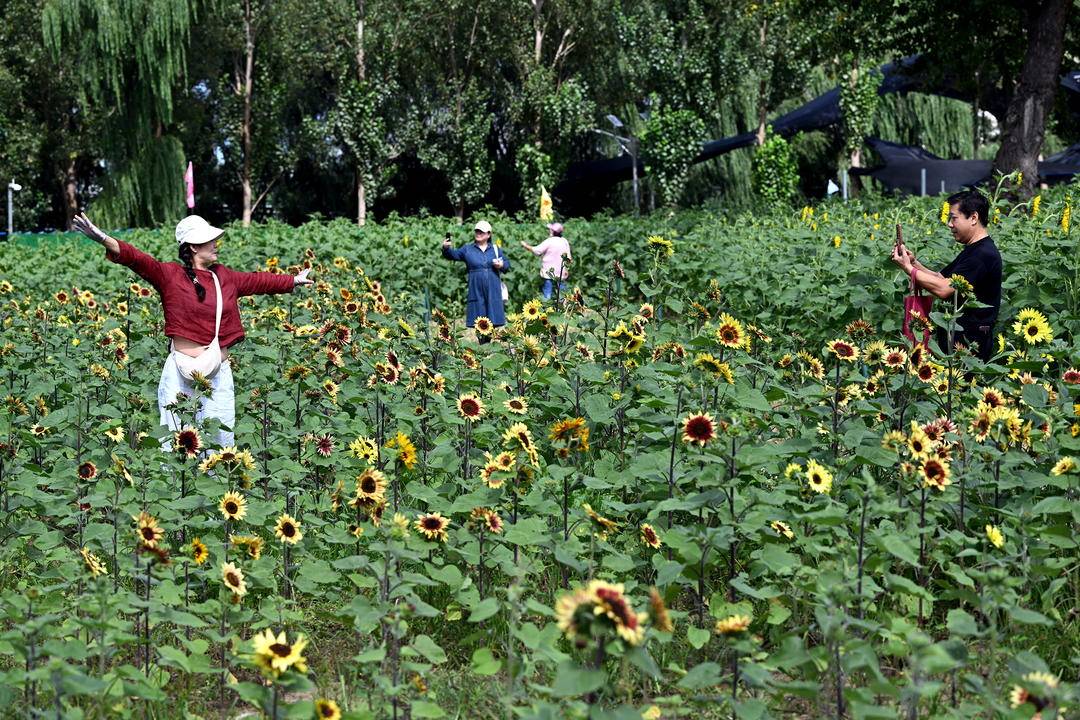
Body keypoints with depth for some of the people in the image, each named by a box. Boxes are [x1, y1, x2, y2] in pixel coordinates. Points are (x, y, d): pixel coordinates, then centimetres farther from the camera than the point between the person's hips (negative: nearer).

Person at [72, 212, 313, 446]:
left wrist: (294, 281, 39)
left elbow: (257, 281, 27)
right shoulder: (171, 275, -4)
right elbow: (138, 260, -17)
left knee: (221, 443, 9)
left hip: (220, 376, 5)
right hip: (181, 375, -5)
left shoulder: (224, 276, 13)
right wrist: (104, 239, -31)